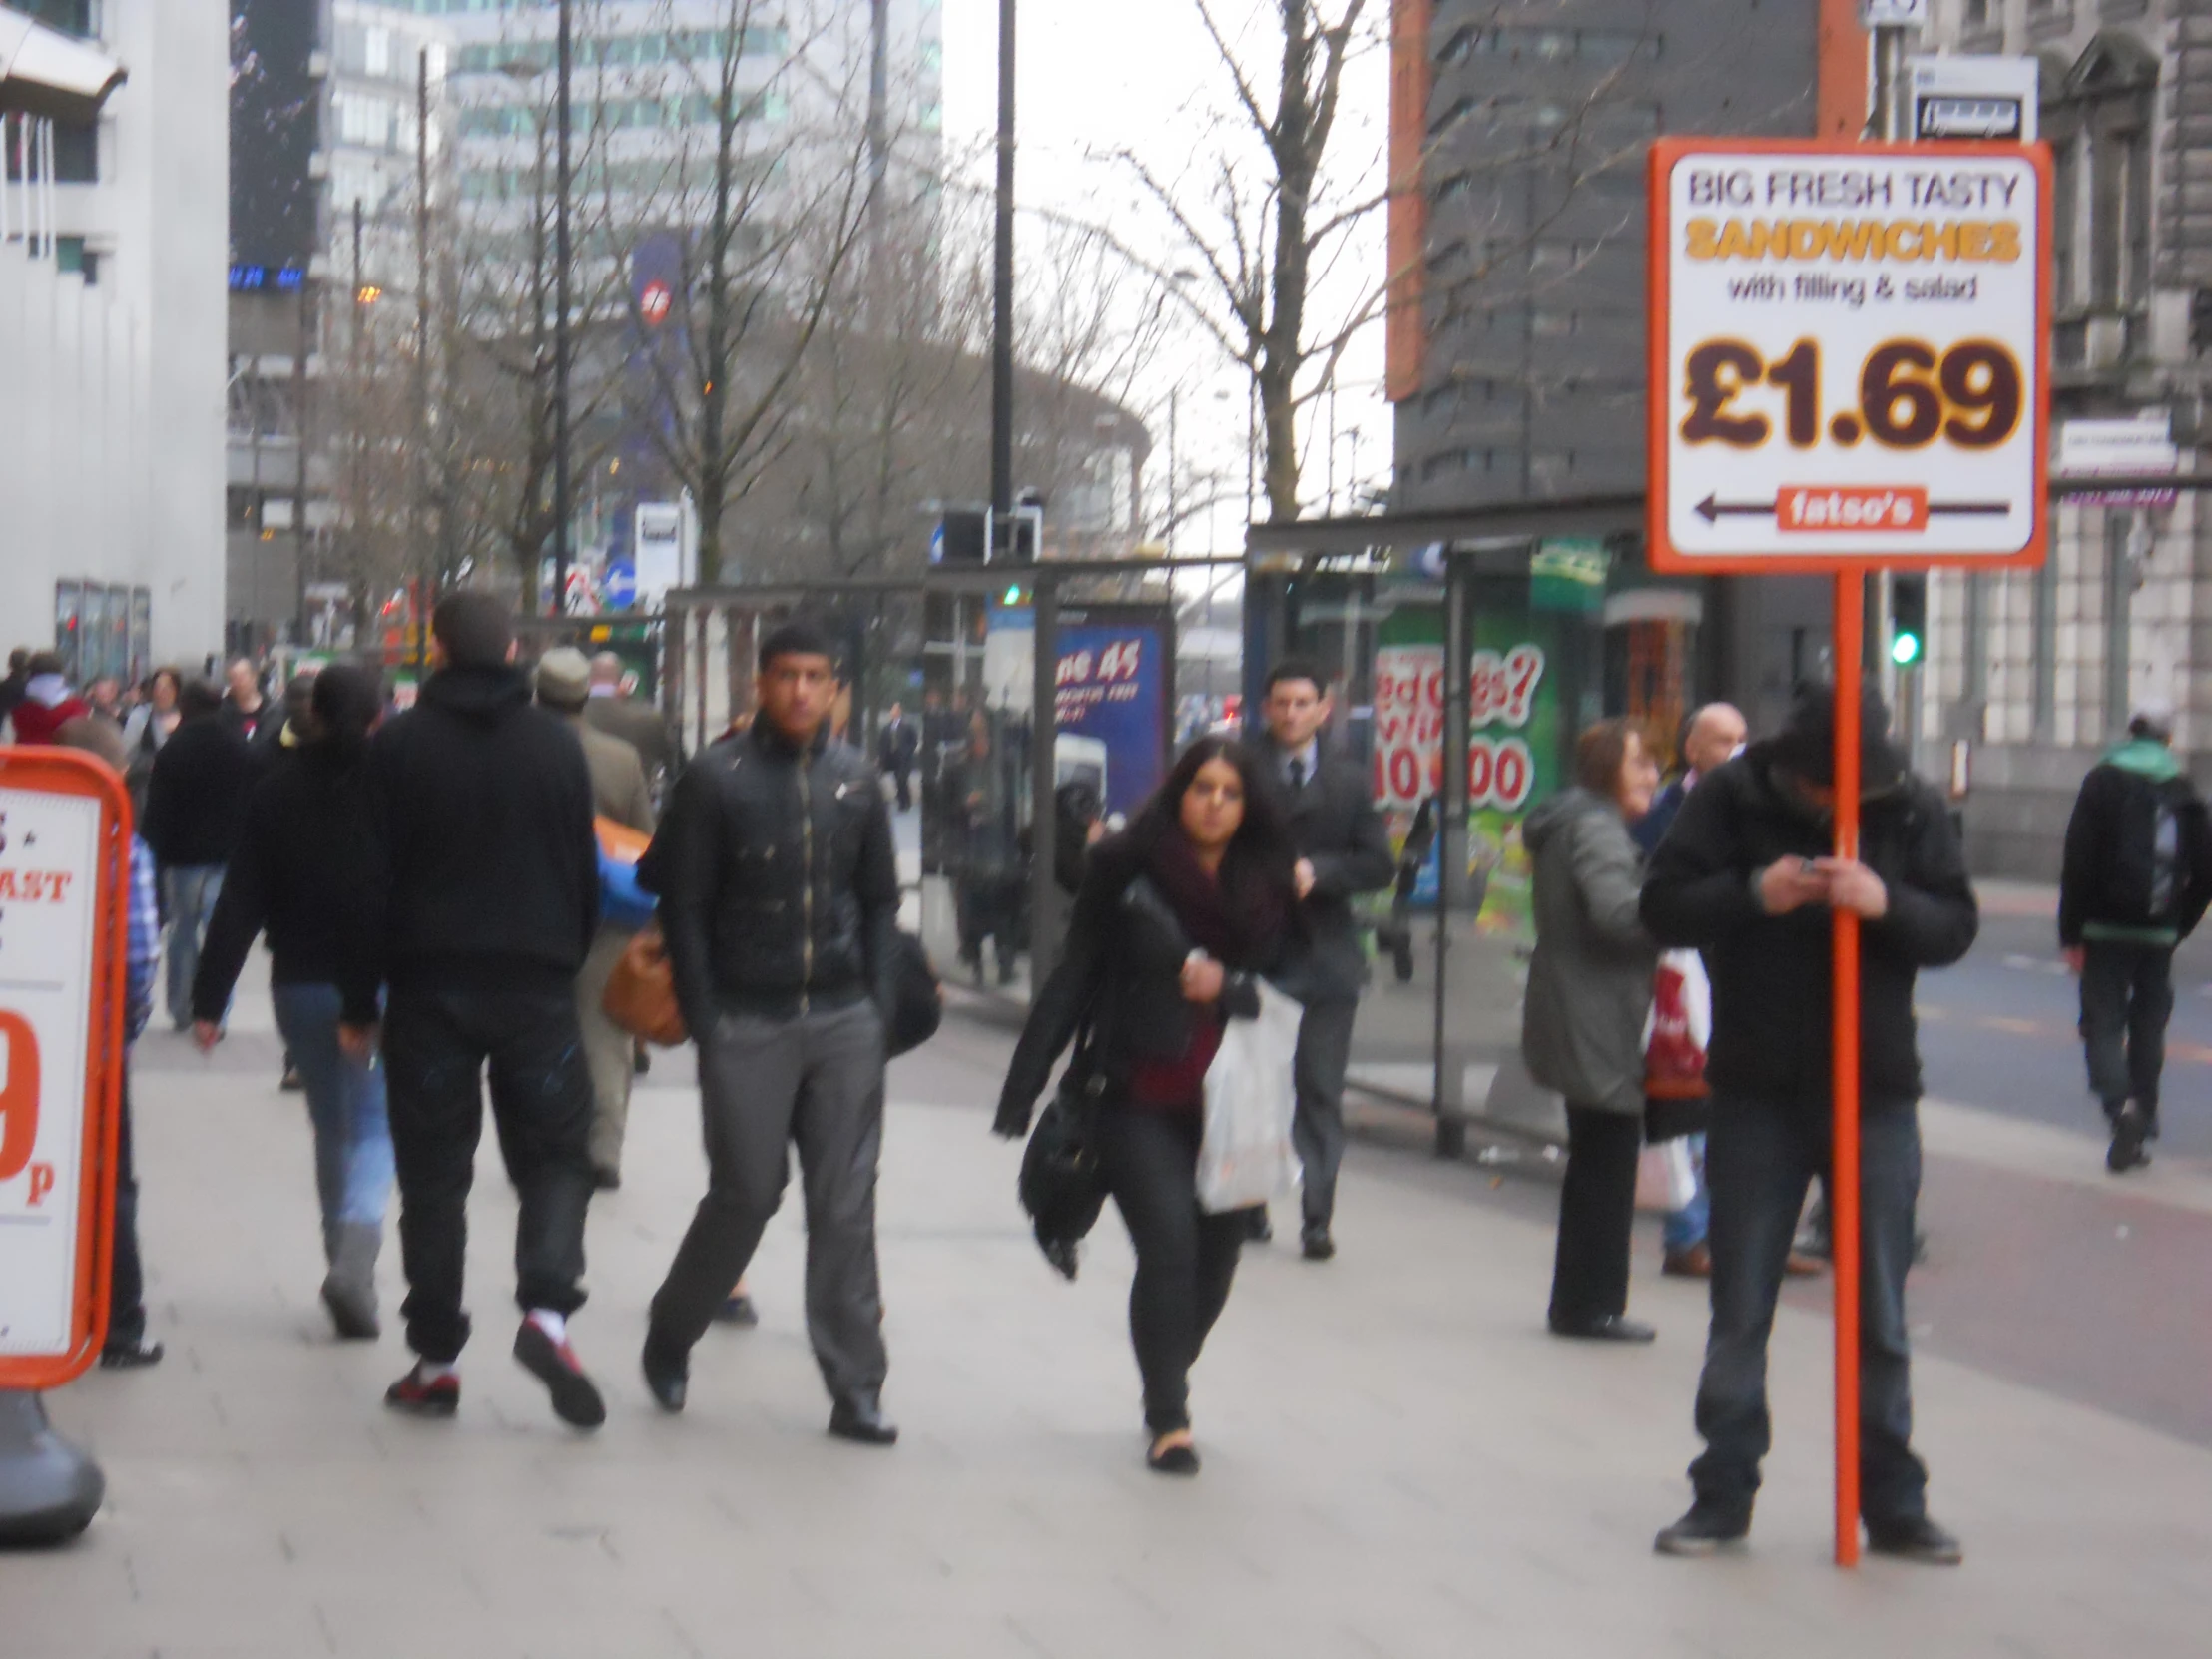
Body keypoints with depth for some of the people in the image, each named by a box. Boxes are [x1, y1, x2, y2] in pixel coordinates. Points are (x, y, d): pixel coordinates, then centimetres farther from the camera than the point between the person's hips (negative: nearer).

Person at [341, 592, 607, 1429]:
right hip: (538, 985, 1)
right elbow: (586, 875, 8)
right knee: (555, 1154, 9)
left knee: (433, 1173, 6)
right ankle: (547, 1310, -14)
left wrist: (359, 1000, 3)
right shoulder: (557, 744, 3)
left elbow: (375, 881, -3)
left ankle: (436, 1359, 5)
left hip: (430, 984, -1)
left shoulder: (399, 745, -3)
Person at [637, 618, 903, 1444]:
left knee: (846, 1207, 1)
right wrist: (704, 1021, -7)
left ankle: (855, 1390, 6)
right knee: (744, 1196, -1)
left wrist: (879, 1005, 5)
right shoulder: (717, 778, -3)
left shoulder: (856, 780, 8)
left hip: (844, 1024, 3)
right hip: (747, 1025, -3)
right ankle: (669, 1336, 25)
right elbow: (683, 905, -2)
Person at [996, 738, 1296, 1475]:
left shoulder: (1271, 887, 4)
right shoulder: (1127, 869, -2)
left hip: (1233, 1108, 3)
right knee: (1169, 1243, -15)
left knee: (1215, 1256, 6)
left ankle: (1166, 1391, 30)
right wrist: (1023, 1088, -2)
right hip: (1141, 1103, -3)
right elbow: (1074, 980, 1)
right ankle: (1168, 1417, -2)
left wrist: (1228, 987, -12)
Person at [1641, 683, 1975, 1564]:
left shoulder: (1912, 809, -2)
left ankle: (1893, 1503, 14)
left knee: (1879, 1315, 6)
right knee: (1739, 1310, 7)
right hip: (1757, 1092, 0)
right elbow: (1663, 906, -8)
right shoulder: (1731, 797, -6)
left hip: (1875, 1091, 0)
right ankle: (1723, 1494, 17)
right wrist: (1753, 895, -25)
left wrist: (1886, 903, -23)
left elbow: (1956, 926, -3)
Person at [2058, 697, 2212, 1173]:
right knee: (2148, 1029, 12)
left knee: (2102, 1022, -1)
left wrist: (2071, 934, -7)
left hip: (2107, 931, -3)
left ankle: (2121, 1104, -26)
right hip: (2159, 936, 3)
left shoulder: (2102, 781, -5)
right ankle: (2141, 1133, 13)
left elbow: (2079, 863, -10)